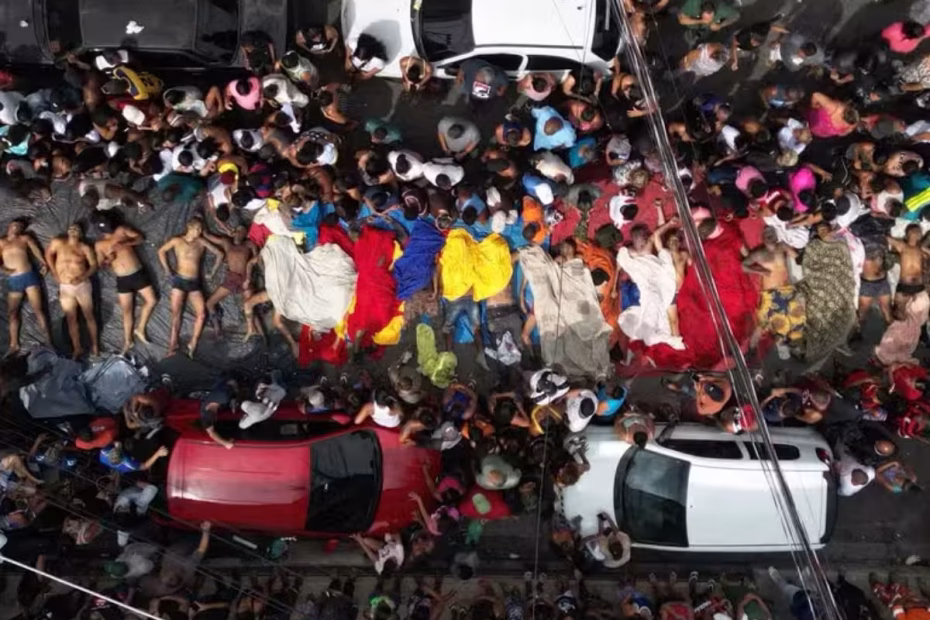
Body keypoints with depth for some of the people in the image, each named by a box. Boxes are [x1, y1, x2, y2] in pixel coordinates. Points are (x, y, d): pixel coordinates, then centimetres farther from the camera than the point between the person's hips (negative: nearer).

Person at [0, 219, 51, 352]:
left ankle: (48, 341, -4)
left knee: (37, 309, -5)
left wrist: (43, 264, -15)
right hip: (12, 280, 2)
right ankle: (14, 344, 12)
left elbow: (36, 250, 1)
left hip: (29, 276, -2)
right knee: (12, 313, 5)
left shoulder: (25, 238, 10)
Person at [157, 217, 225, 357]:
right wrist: (167, 269, 4)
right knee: (176, 313, 0)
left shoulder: (202, 242, 0)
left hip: (194, 282, 2)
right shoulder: (177, 240, -2)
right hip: (179, 280, -2)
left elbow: (219, 254, 8)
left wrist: (212, 272, 8)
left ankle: (192, 345, 0)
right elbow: (161, 251, 10)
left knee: (201, 314, -9)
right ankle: (173, 345, 5)